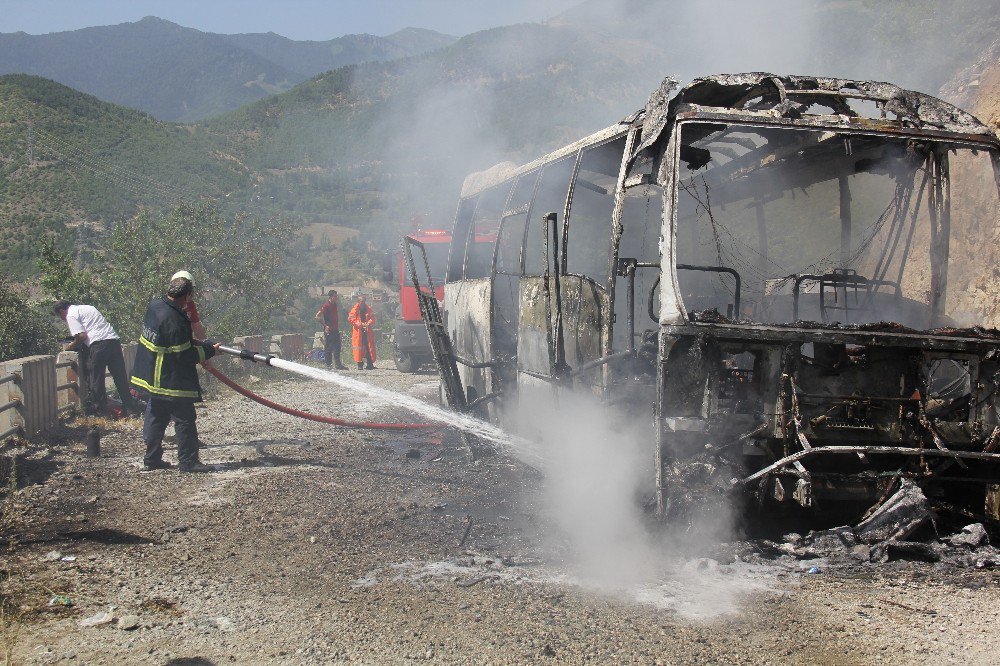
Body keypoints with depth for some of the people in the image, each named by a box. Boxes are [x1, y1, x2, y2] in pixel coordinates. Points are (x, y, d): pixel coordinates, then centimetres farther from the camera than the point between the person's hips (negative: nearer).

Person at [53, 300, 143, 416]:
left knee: (95, 377, 3)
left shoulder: (71, 315, 3)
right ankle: (130, 406, 14)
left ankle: (99, 407, 7)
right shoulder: (87, 308, 30)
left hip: (98, 343, -8)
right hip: (114, 340, 8)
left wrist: (70, 346, 9)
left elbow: (81, 336, -8)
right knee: (120, 376, 11)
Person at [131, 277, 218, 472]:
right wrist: (209, 350, -9)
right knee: (185, 419, 1)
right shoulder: (174, 320, -26)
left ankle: (152, 459, 26)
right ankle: (188, 461, 6)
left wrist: (190, 340, 12)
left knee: (155, 417, 18)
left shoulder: (155, 304, 1)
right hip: (171, 381, -9)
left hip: (152, 376, 9)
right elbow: (185, 356, -22)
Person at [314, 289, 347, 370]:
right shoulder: (326, 306, -11)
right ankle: (328, 365, 2)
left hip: (336, 330, 8)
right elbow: (318, 316, -17)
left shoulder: (335, 305, 12)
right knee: (328, 348, -2)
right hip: (329, 330, -8)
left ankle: (338, 364, 11)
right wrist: (325, 325, -17)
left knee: (337, 348, 7)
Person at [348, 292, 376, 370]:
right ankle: (359, 363, 1)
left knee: (369, 346, -1)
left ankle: (370, 364, 3)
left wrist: (368, 323, -12)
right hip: (358, 331, -3)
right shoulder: (355, 308, 1)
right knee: (359, 346, -4)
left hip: (367, 330, 3)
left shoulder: (368, 308, 11)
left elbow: (372, 318, 9)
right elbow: (351, 318, -6)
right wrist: (360, 324, -14)